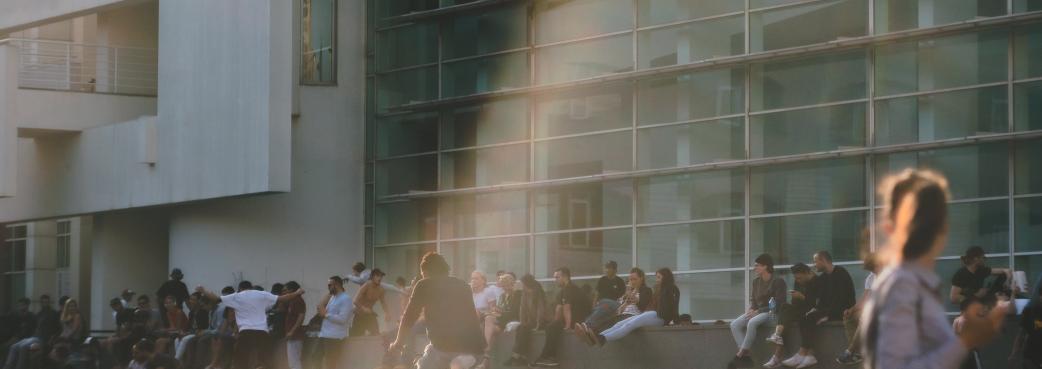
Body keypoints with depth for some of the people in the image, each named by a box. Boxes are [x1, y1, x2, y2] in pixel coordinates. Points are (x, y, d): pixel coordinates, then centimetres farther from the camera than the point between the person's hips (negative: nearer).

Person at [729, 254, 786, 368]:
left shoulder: (778, 282, -8)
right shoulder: (756, 282, 14)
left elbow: (778, 304, -14)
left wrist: (758, 311, -19)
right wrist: (751, 309, -4)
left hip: (771, 312, -8)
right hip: (757, 311, 8)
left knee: (752, 323, -37)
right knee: (734, 324, -18)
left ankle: (740, 354, -30)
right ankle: (747, 355, -25)